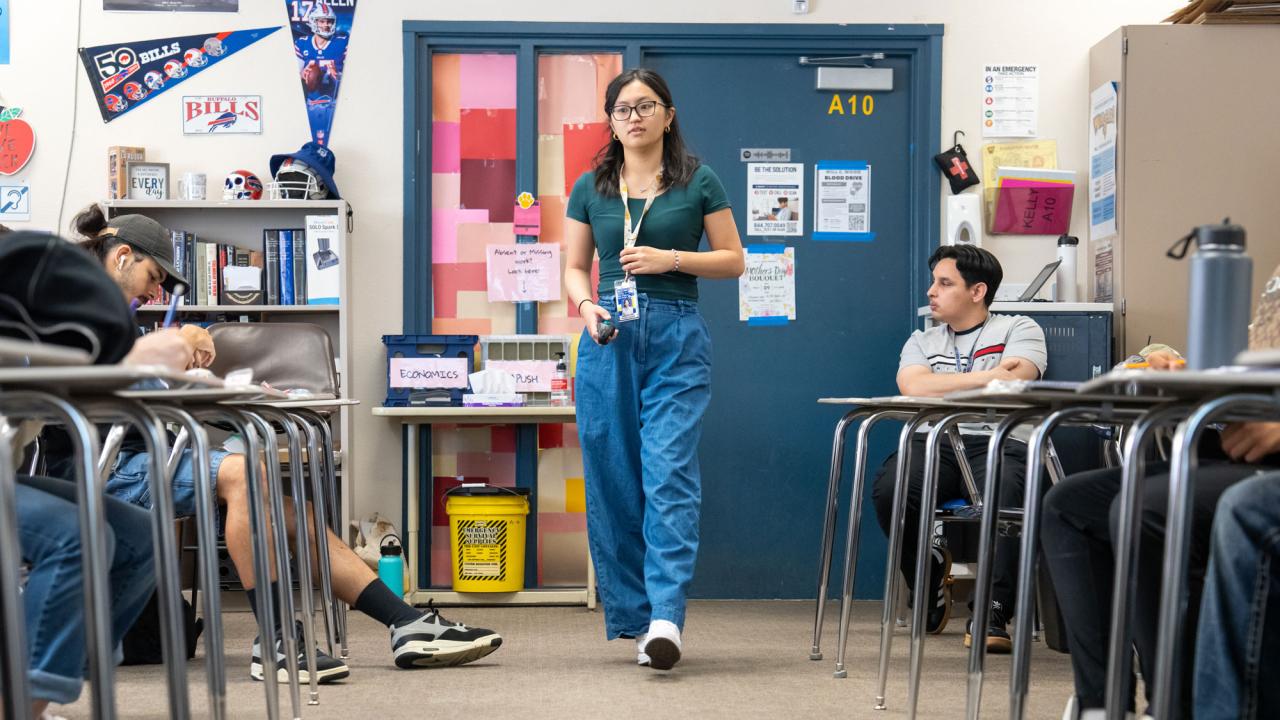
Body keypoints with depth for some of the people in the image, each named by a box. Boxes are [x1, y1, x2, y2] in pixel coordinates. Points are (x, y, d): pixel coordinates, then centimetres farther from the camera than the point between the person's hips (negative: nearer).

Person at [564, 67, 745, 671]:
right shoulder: (590, 188, 11)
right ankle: (629, 614, 15)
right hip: (609, 339, 3)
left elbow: (733, 260, 5)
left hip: (676, 338, -3)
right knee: (611, 480, 4)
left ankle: (664, 620, -17)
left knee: (669, 475, -13)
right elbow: (574, 266, 15)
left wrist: (671, 259, -10)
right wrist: (586, 305, -6)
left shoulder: (698, 182, 5)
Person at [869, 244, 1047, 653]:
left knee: (1003, 493, -38)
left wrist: (944, 385, 1)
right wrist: (986, 377, -4)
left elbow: (1013, 382, -7)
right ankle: (930, 573, 0)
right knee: (890, 487, -29)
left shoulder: (1018, 329, 14)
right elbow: (912, 387, 1)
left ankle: (992, 616, -27)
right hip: (934, 442, 3)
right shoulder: (922, 341, 24)